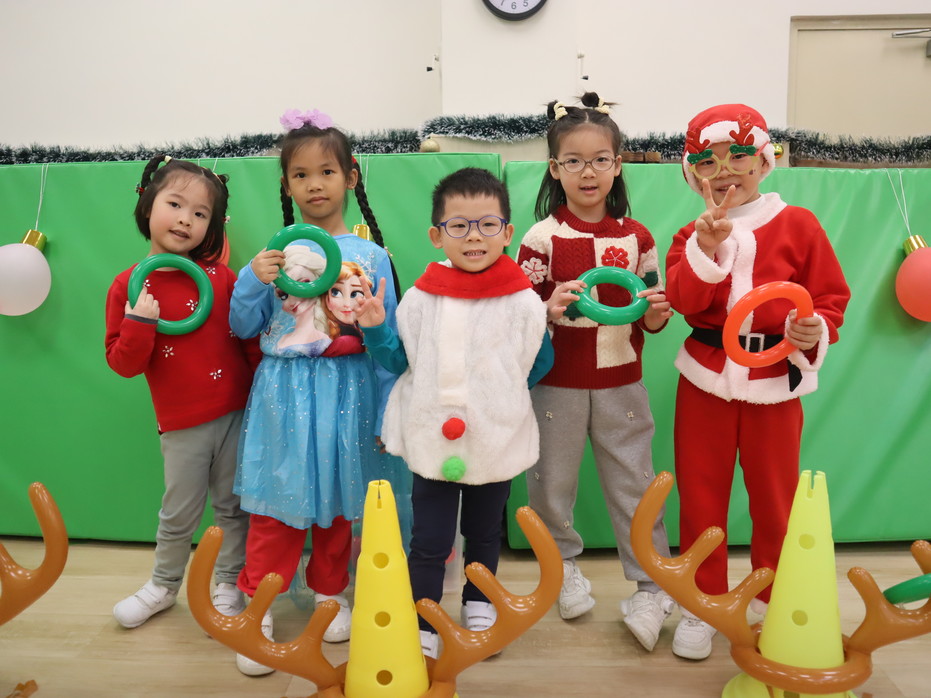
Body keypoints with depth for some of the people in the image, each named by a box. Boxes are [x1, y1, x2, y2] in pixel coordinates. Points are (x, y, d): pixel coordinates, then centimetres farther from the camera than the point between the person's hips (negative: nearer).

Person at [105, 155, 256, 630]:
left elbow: (250, 337, 2)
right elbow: (122, 364, -5)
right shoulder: (129, 286, -4)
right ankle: (164, 584, 39)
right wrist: (139, 324, -22)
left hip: (235, 412, 1)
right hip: (182, 424, 0)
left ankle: (230, 584, 34)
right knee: (179, 512, 13)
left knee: (233, 506, 14)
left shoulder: (220, 277, -3)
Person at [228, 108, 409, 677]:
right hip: (283, 394, 0)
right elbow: (243, 328, 4)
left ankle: (330, 592, 36)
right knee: (275, 505, 4)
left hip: (344, 392, 0)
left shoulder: (370, 255, -1)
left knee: (338, 500, 14)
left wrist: (388, 415, -2)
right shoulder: (273, 253, 2)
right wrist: (254, 281, -14)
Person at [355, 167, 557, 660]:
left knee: (484, 532, 22)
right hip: (431, 439, 0)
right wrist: (375, 327, -9)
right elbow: (399, 360, 5)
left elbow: (538, 364, 3)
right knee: (429, 540, 7)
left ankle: (478, 603, 46)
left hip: (497, 440, 1)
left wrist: (499, 394, -11)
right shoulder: (419, 298, -5)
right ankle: (420, 625, 25)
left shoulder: (523, 301, -9)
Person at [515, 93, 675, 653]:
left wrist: (657, 310, -13)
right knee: (552, 482, 9)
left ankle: (653, 587, 22)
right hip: (557, 384, -1)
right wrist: (553, 307, -23)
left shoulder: (637, 237, 3)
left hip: (621, 383, 1)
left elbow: (652, 323, 9)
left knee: (634, 485, 7)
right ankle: (565, 566, 34)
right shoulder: (542, 238, -4)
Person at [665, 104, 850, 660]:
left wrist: (817, 332, -20)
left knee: (775, 499, 12)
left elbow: (832, 297, -1)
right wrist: (707, 248, -28)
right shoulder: (691, 236, 3)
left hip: (776, 383, -1)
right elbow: (683, 299, -14)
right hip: (706, 381, 2)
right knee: (700, 497, 11)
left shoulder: (798, 224, -2)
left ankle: (772, 604, 35)